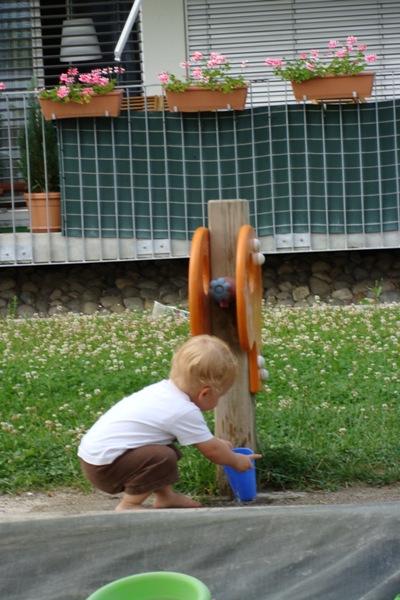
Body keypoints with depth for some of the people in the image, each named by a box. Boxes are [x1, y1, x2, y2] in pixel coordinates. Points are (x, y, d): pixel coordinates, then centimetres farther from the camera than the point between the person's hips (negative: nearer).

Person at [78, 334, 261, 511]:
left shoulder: (164, 389, 8)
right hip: (102, 466, -10)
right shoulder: (185, 411, -18)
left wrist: (217, 443, 33)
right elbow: (211, 451, -5)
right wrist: (236, 461, 12)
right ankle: (128, 506, -10)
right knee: (164, 458, -24)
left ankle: (165, 496, 23)